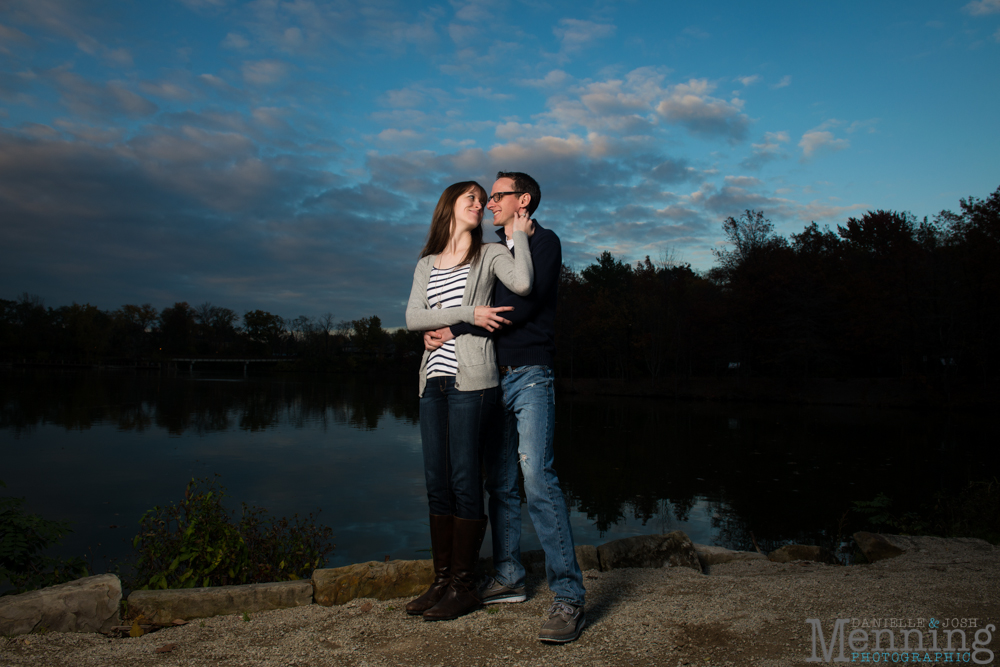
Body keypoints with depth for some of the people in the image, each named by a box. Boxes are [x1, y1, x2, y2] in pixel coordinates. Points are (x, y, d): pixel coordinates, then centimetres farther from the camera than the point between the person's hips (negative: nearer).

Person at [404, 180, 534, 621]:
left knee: (464, 480, -4)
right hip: (433, 380, 5)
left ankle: (463, 585, 7)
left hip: (471, 379, -5)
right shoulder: (426, 265, 18)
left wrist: (519, 235, -2)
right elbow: (413, 318, 1)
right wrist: (468, 314, -10)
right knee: (437, 482, 7)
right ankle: (441, 580, 17)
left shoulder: (490, 255, 7)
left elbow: (523, 284, -16)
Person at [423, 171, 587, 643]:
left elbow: (519, 308, -14)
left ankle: (568, 597, -12)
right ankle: (508, 579, 19)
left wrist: (457, 332, -13)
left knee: (538, 477, -16)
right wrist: (436, 331, 1)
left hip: (530, 375, -7)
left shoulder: (544, 242, -1)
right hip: (493, 376, 7)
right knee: (500, 483, 8)